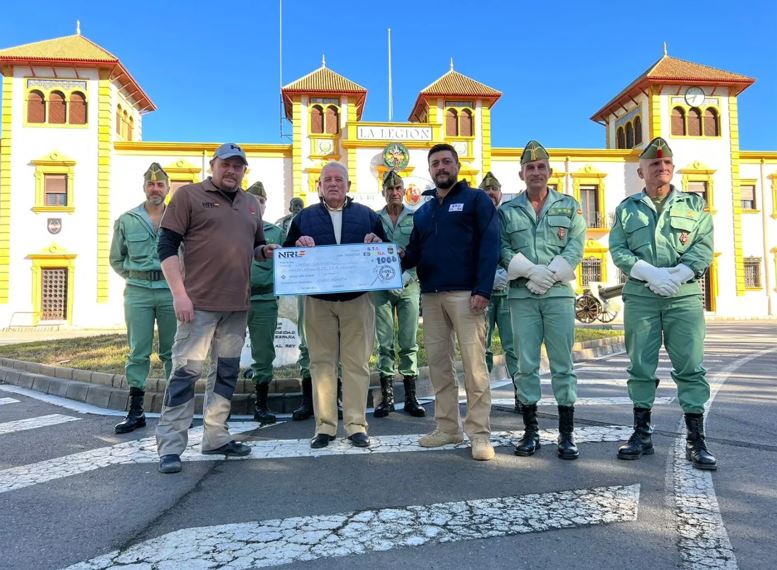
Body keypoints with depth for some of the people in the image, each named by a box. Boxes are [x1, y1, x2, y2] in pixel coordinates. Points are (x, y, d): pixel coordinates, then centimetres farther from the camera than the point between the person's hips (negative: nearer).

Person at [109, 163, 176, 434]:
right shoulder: (126, 221, 8)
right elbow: (116, 259, 16)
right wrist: (135, 276, 8)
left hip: (171, 290, -1)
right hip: (138, 291, 1)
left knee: (172, 351, 6)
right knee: (138, 352, 3)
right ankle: (135, 411, 10)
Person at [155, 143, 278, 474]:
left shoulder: (250, 204, 18)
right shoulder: (189, 195, 0)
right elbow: (167, 246, -5)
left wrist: (265, 251, 3)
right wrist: (179, 293, -14)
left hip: (237, 305, 6)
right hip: (199, 302, -6)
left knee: (227, 372, 11)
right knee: (186, 371, -5)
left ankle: (215, 437, 23)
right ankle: (169, 446, 4)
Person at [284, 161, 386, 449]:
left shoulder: (368, 216, 11)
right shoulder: (304, 218, 12)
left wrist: (377, 243, -10)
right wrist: (298, 244, -11)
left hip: (357, 299, 0)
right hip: (318, 301, 1)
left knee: (357, 362, 0)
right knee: (322, 361, 2)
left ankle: (357, 424, 8)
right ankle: (324, 425, 9)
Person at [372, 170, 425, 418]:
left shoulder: (416, 218, 7)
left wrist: (406, 275, -11)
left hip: (409, 284, 0)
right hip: (381, 286, 0)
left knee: (409, 342, 1)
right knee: (384, 342, 2)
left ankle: (410, 396, 9)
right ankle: (387, 396, 9)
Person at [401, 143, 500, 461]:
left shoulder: (476, 199, 4)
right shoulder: (422, 211, 21)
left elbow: (489, 245, -6)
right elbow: (415, 252, 19)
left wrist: (483, 290, -17)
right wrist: (400, 257, -6)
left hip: (465, 294, -6)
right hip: (430, 295, 6)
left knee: (473, 363, -6)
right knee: (438, 362, 8)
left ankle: (480, 434, 2)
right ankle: (447, 427, 18)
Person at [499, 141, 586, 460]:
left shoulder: (569, 206, 10)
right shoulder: (507, 211, 10)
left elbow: (576, 246, 1)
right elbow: (503, 249, 1)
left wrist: (549, 274, -12)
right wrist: (531, 272, -13)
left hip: (559, 293, 0)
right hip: (521, 295, 1)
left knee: (562, 363, 1)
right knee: (526, 364, 3)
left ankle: (567, 434, 9)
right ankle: (530, 431, 13)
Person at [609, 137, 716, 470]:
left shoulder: (695, 205, 12)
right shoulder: (627, 209, 11)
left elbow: (704, 247, 2)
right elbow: (618, 250, 1)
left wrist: (676, 274, -14)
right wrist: (651, 273, -13)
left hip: (684, 295, 0)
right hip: (640, 296, 0)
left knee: (690, 367, -2)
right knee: (641, 367, 4)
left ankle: (696, 440, 6)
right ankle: (642, 433, 14)